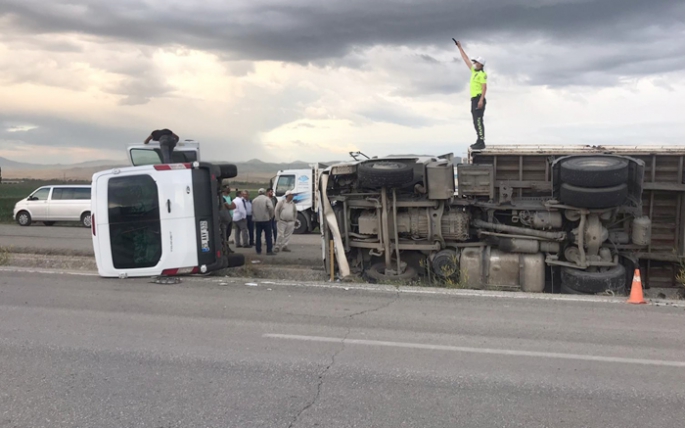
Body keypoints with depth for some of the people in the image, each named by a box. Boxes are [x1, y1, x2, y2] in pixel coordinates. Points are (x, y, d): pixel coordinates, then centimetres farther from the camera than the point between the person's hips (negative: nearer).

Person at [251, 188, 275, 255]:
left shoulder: (254, 200, 9)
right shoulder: (267, 199, -6)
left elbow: (252, 210, 12)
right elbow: (271, 208, -20)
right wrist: (271, 215, -7)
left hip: (257, 220, 4)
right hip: (266, 219, -4)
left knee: (258, 235, 12)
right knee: (268, 235, -2)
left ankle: (258, 250, 14)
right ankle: (269, 251, -7)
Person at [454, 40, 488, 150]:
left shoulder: (482, 74, -8)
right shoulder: (474, 71, 16)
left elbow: (484, 87, -17)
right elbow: (466, 59, 23)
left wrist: (481, 100, -26)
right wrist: (460, 47, 26)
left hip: (479, 99, -9)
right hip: (474, 99, 9)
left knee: (479, 121, -13)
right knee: (476, 121, 12)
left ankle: (481, 143, -14)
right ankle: (480, 140, 19)